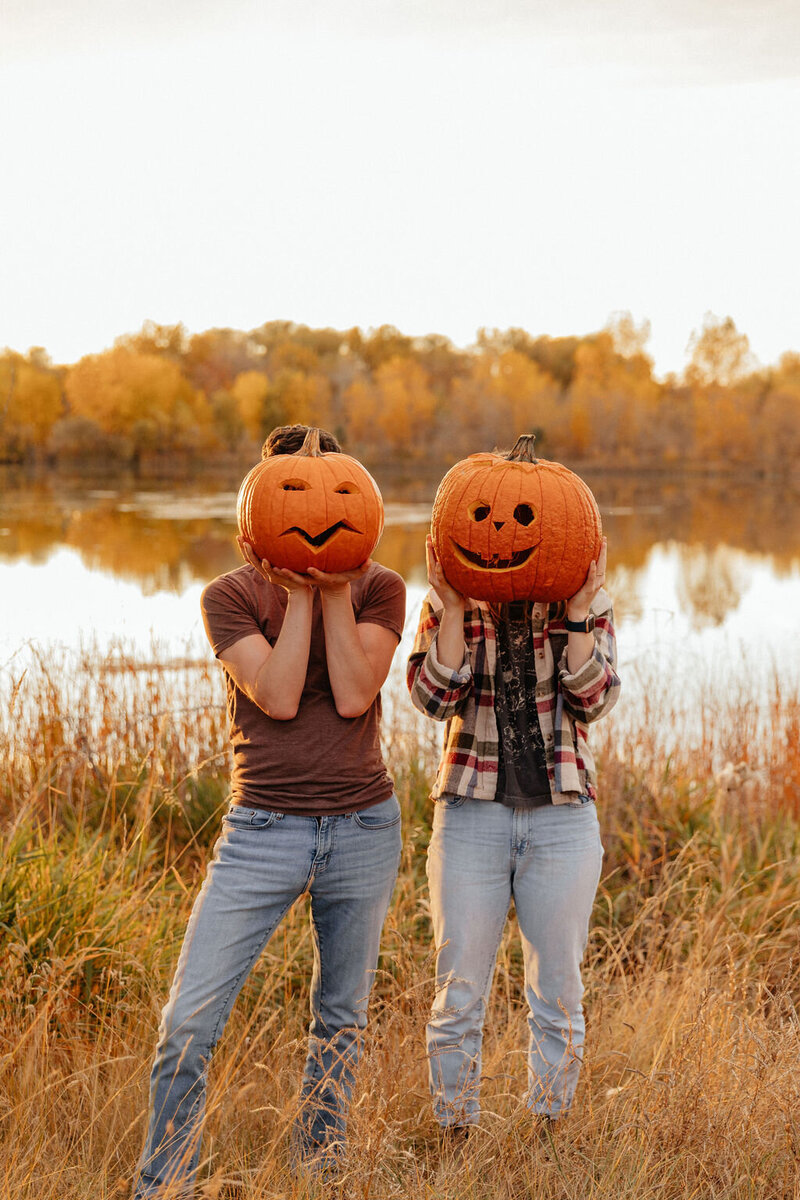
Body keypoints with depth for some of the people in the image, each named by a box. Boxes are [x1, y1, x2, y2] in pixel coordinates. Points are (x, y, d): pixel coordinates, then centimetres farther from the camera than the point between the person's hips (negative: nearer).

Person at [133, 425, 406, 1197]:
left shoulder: (378, 589, 3)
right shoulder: (230, 596, 0)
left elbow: (352, 694, -13)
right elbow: (279, 697, -14)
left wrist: (335, 586, -11)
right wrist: (300, 591, -11)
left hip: (362, 828, 2)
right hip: (264, 831, -1)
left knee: (341, 1019, 13)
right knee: (188, 1022, -8)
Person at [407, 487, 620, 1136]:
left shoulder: (586, 603, 3)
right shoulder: (447, 605, 2)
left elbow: (595, 699, -8)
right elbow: (434, 695, -11)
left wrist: (574, 613, -16)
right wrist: (454, 608, -17)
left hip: (562, 818, 1)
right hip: (471, 814, 0)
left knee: (558, 997, 8)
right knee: (459, 996, 4)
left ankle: (549, 1131, 24)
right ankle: (455, 1140, 19)